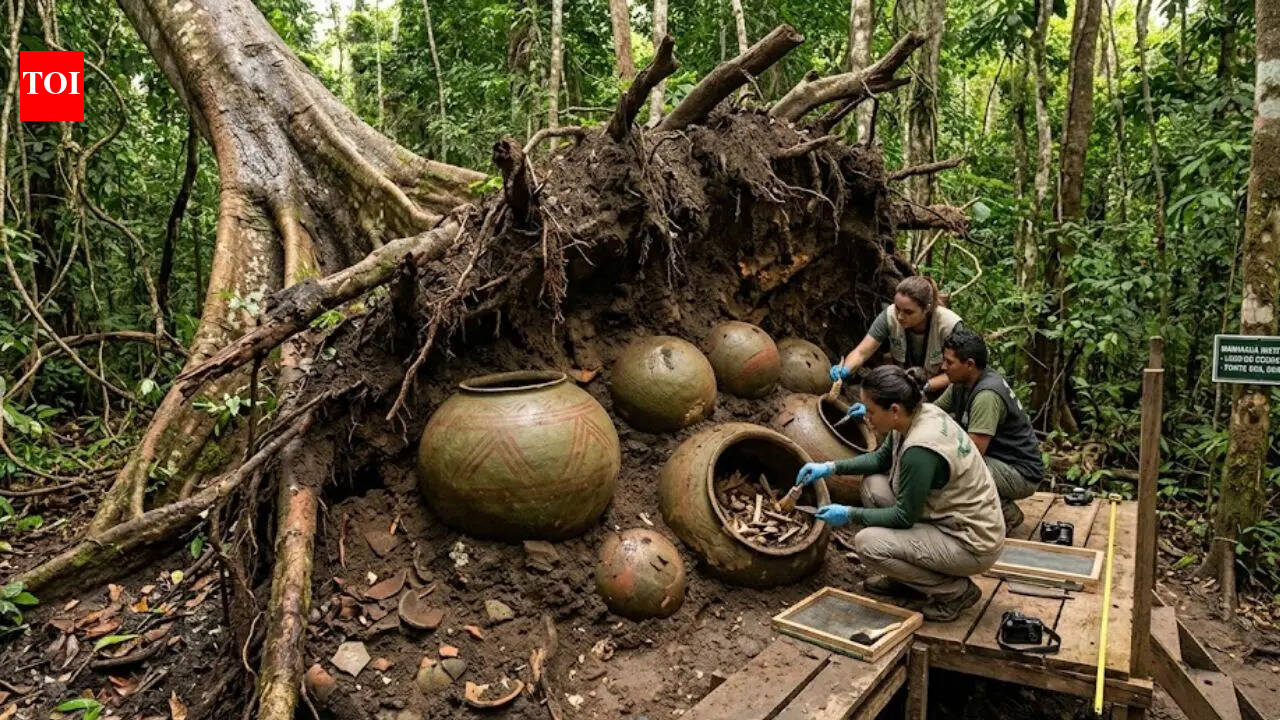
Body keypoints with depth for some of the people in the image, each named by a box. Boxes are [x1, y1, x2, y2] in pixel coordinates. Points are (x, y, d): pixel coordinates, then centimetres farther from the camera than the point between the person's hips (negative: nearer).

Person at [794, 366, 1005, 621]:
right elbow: (881, 459, 12)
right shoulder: (921, 414, -5)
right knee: (874, 484, 5)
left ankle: (955, 591, 0)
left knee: (867, 543, -17)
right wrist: (831, 467, 3)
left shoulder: (919, 449, -31)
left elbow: (904, 517, -20)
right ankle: (907, 579, 17)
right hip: (953, 520, 9)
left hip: (973, 544, -9)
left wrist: (849, 514, -11)